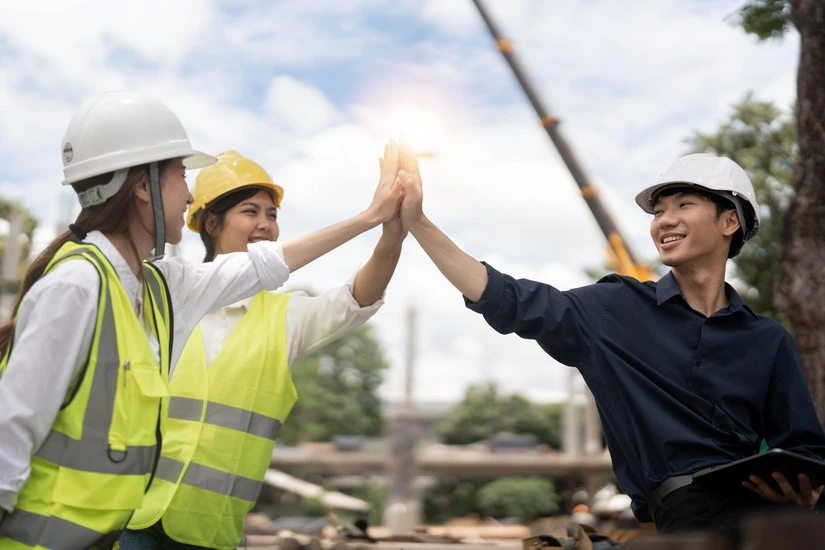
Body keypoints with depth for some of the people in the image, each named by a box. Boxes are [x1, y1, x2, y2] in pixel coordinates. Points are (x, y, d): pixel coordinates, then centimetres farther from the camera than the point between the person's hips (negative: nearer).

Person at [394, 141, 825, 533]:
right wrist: (417, 222, 1)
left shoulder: (768, 341, 14)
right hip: (684, 508, -2)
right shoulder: (615, 310, 8)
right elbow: (510, 302, 6)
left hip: (762, 503, 2)